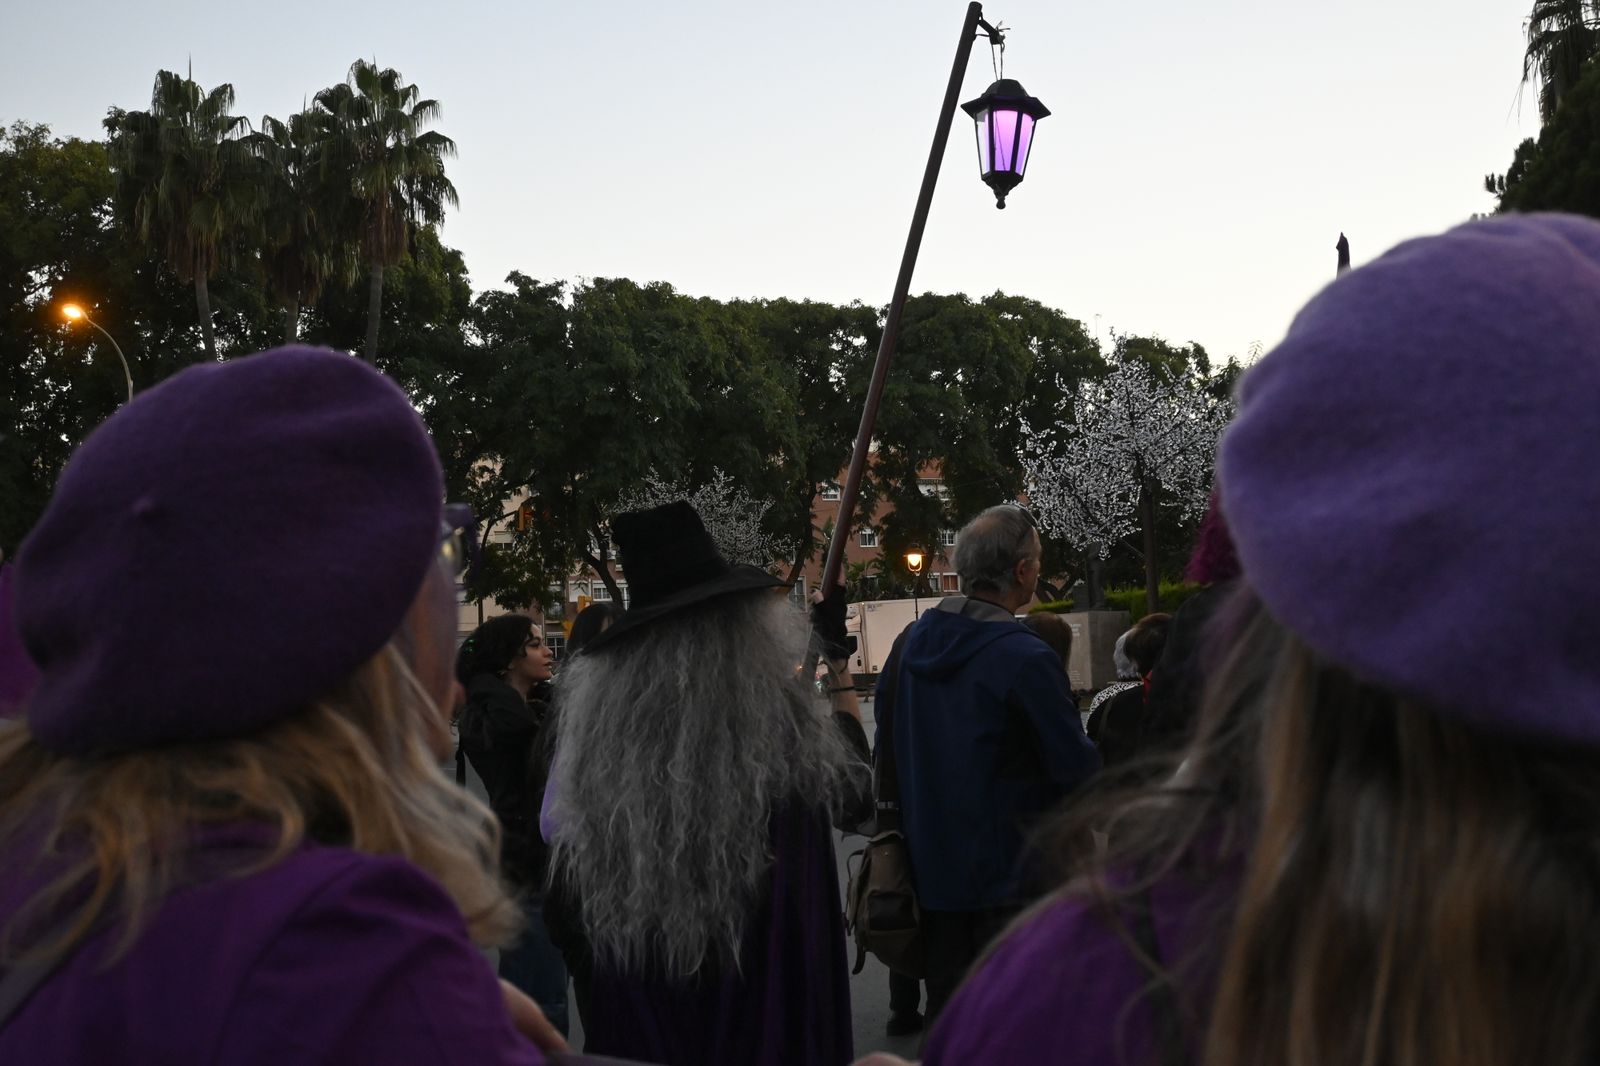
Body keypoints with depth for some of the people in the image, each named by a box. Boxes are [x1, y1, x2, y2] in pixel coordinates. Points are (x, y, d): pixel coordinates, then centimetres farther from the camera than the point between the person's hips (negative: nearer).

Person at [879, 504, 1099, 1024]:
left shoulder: (910, 642, 2)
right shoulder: (1026, 659, -19)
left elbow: (885, 749, 12)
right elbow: (1078, 769, -14)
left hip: (929, 870, 6)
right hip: (1009, 875, -6)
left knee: (945, 1012, 17)